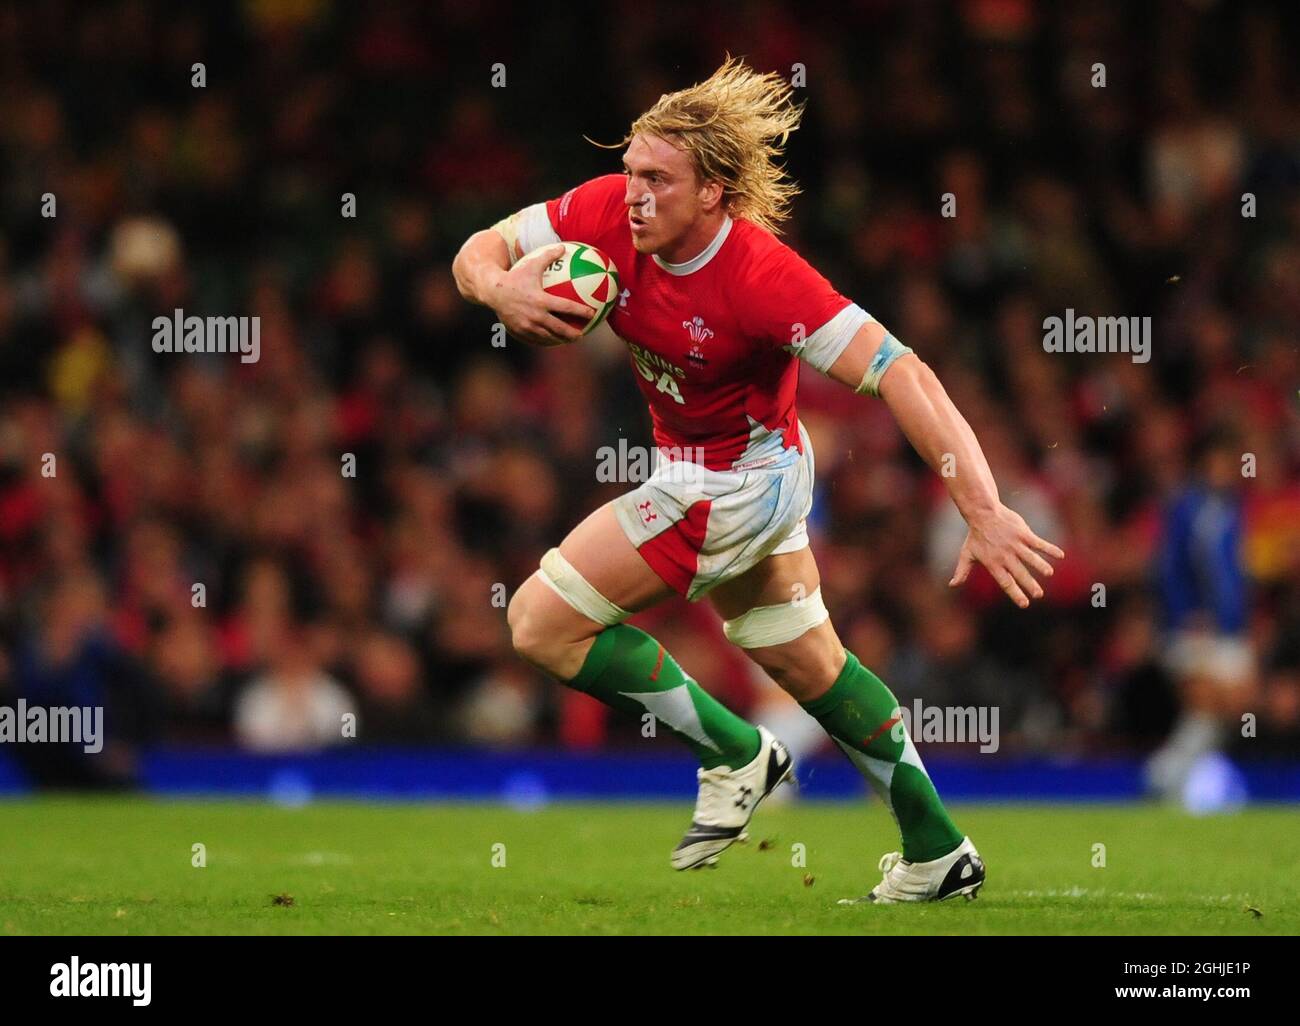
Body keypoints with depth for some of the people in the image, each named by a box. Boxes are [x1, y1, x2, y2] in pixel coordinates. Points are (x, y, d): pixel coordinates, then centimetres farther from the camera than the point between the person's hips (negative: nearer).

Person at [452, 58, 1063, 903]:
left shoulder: (761, 277, -34)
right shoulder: (608, 214, -17)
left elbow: (900, 374, -38)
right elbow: (481, 251, -7)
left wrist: (982, 512, -46)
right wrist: (499, 287, -33)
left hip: (739, 481, -8)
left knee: (542, 621, -11)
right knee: (806, 662, 22)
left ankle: (736, 755, 2)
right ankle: (938, 854, 35)